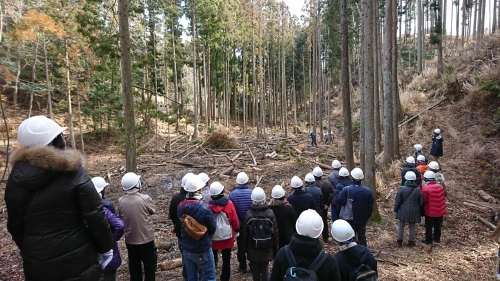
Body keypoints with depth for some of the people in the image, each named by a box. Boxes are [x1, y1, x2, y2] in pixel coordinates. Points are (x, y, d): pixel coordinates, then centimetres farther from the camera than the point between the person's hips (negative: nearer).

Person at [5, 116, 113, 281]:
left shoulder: (16, 178, -2)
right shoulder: (72, 172, -17)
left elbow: (14, 224, 8)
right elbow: (95, 216, -16)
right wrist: (105, 246, -1)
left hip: (36, 265, 5)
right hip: (76, 260, -4)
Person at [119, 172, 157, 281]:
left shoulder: (121, 201, -11)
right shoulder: (145, 199, -22)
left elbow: (121, 215, 5)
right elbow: (153, 210, -4)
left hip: (130, 240, 4)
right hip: (146, 239, -4)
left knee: (134, 267, 20)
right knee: (149, 266, 15)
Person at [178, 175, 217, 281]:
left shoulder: (180, 206, -7)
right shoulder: (204, 208, -24)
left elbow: (180, 223, 6)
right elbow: (213, 228, -11)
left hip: (186, 250, 6)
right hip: (203, 250, -6)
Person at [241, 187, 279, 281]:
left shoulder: (248, 214, -12)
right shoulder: (270, 213, -11)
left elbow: (245, 233, -4)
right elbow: (275, 232, -5)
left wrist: (245, 247, 9)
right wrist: (276, 247, 8)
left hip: (253, 248, 0)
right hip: (267, 248, 0)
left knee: (255, 269, 13)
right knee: (265, 268, 12)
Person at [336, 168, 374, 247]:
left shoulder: (346, 189, -20)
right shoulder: (367, 190, -10)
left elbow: (339, 201, -24)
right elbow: (370, 206, -3)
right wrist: (367, 217, 9)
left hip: (350, 218, -2)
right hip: (362, 219, 2)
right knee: (362, 236, 16)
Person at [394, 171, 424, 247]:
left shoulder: (402, 188, -15)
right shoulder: (418, 190, -10)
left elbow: (397, 201, -9)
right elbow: (421, 202, 0)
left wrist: (395, 209, 5)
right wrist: (418, 210, 17)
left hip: (403, 211, -1)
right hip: (413, 211, 1)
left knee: (401, 225, 14)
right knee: (412, 226, 15)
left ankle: (399, 241, 21)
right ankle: (411, 241, 26)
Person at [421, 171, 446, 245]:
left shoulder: (425, 188, -22)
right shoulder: (440, 186, -3)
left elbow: (423, 200, -16)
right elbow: (443, 198, 7)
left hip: (429, 211, -6)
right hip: (439, 211, 6)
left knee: (429, 226, 8)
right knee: (437, 225, 20)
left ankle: (428, 240, 16)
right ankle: (437, 239, 34)